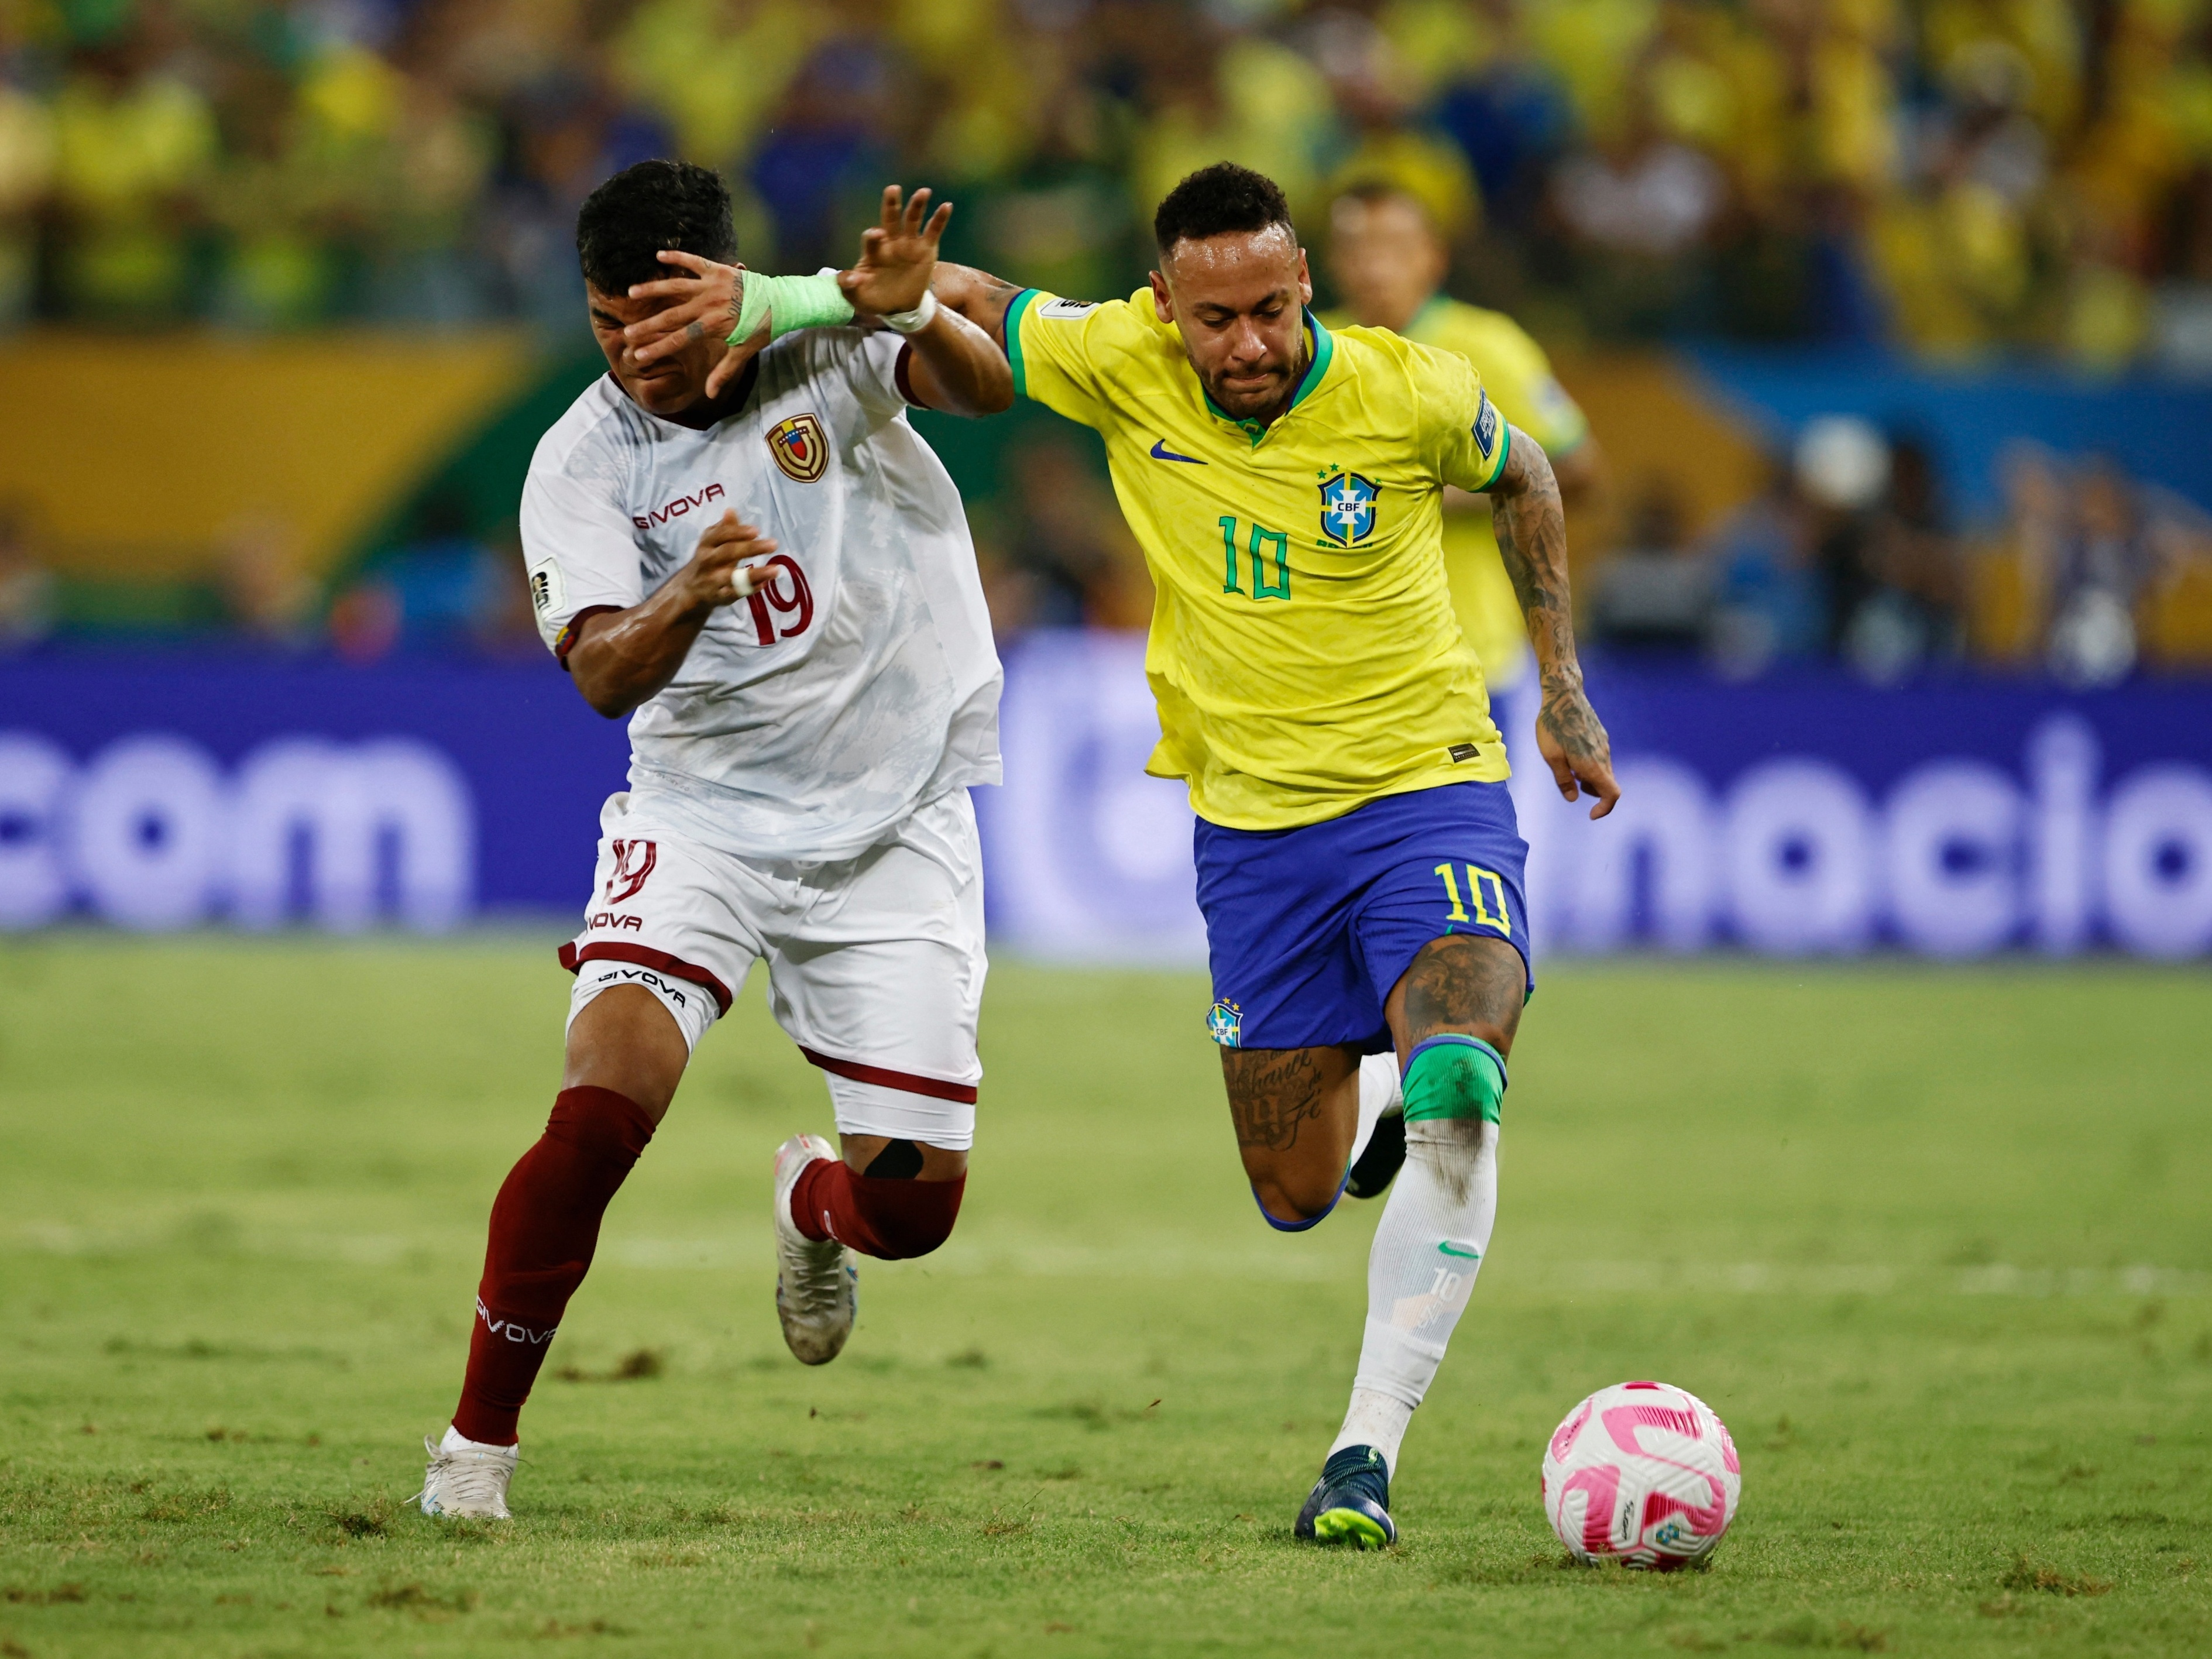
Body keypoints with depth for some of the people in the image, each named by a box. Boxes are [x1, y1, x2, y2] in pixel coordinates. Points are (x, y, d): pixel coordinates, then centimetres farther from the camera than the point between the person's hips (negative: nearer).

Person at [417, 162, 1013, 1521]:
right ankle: (480, 1435, -9)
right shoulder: (583, 463, -7)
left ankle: (812, 1205, 37)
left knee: (914, 1204, -2)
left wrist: (911, 309, -48)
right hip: (700, 814, -1)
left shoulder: (828, 344, -7)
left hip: (898, 831, 1)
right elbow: (603, 674, -20)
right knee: (606, 1101, -24)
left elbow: (986, 387, -26)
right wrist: (686, 600, -41)